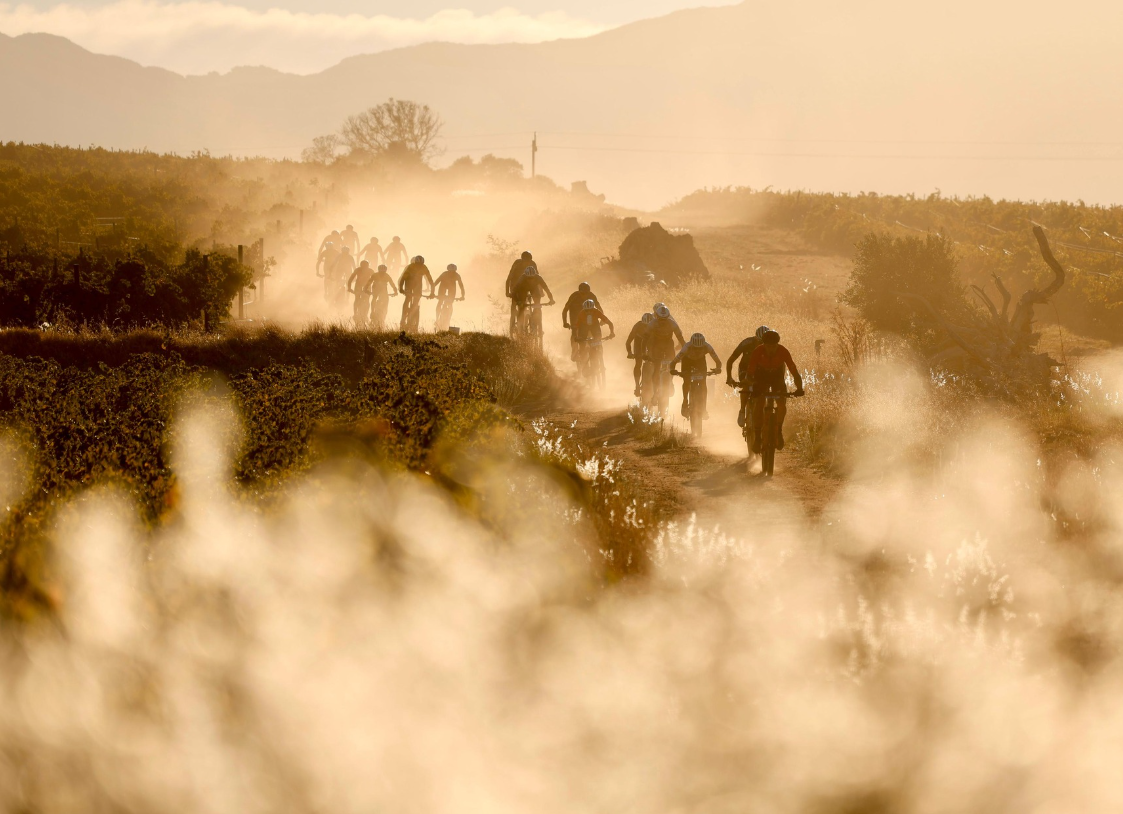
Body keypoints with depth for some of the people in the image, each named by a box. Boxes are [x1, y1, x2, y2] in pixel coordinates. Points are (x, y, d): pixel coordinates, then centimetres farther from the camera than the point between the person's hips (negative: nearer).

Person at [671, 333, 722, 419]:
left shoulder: (707, 347, -37)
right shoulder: (687, 347, -40)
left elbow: (718, 361, -35)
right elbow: (674, 362, -41)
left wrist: (718, 368, -56)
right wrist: (672, 370, -60)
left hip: (700, 360, 1)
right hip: (687, 360, -1)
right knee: (686, 381, -18)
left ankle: (703, 408, 1)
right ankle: (685, 403, 5)